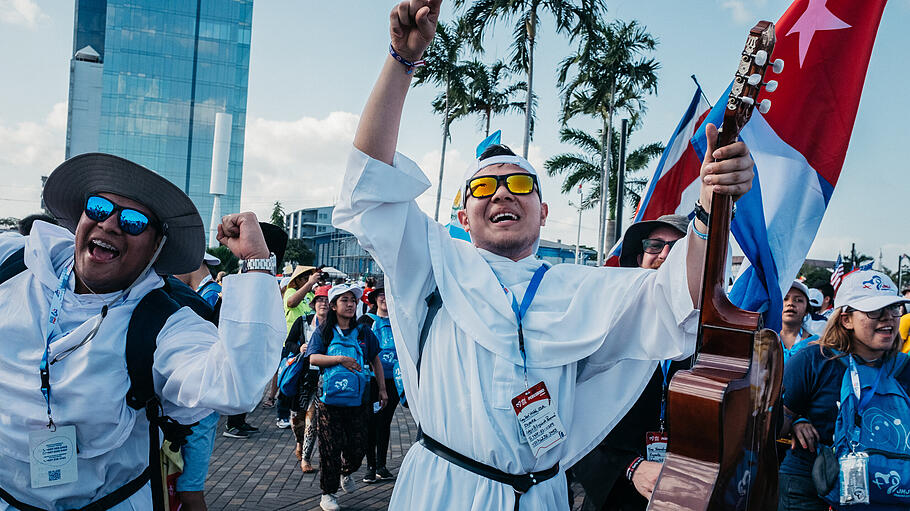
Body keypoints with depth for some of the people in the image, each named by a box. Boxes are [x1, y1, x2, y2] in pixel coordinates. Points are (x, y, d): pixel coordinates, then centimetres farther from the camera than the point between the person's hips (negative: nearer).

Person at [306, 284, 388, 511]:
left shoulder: (363, 332, 9)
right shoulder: (323, 332, 4)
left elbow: (376, 360, 15)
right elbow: (313, 358, -7)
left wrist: (382, 389, 12)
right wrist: (340, 359, -17)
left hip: (358, 398, 2)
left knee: (358, 445, 4)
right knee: (331, 447, 1)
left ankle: (347, 472, 37)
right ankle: (328, 493, 18)